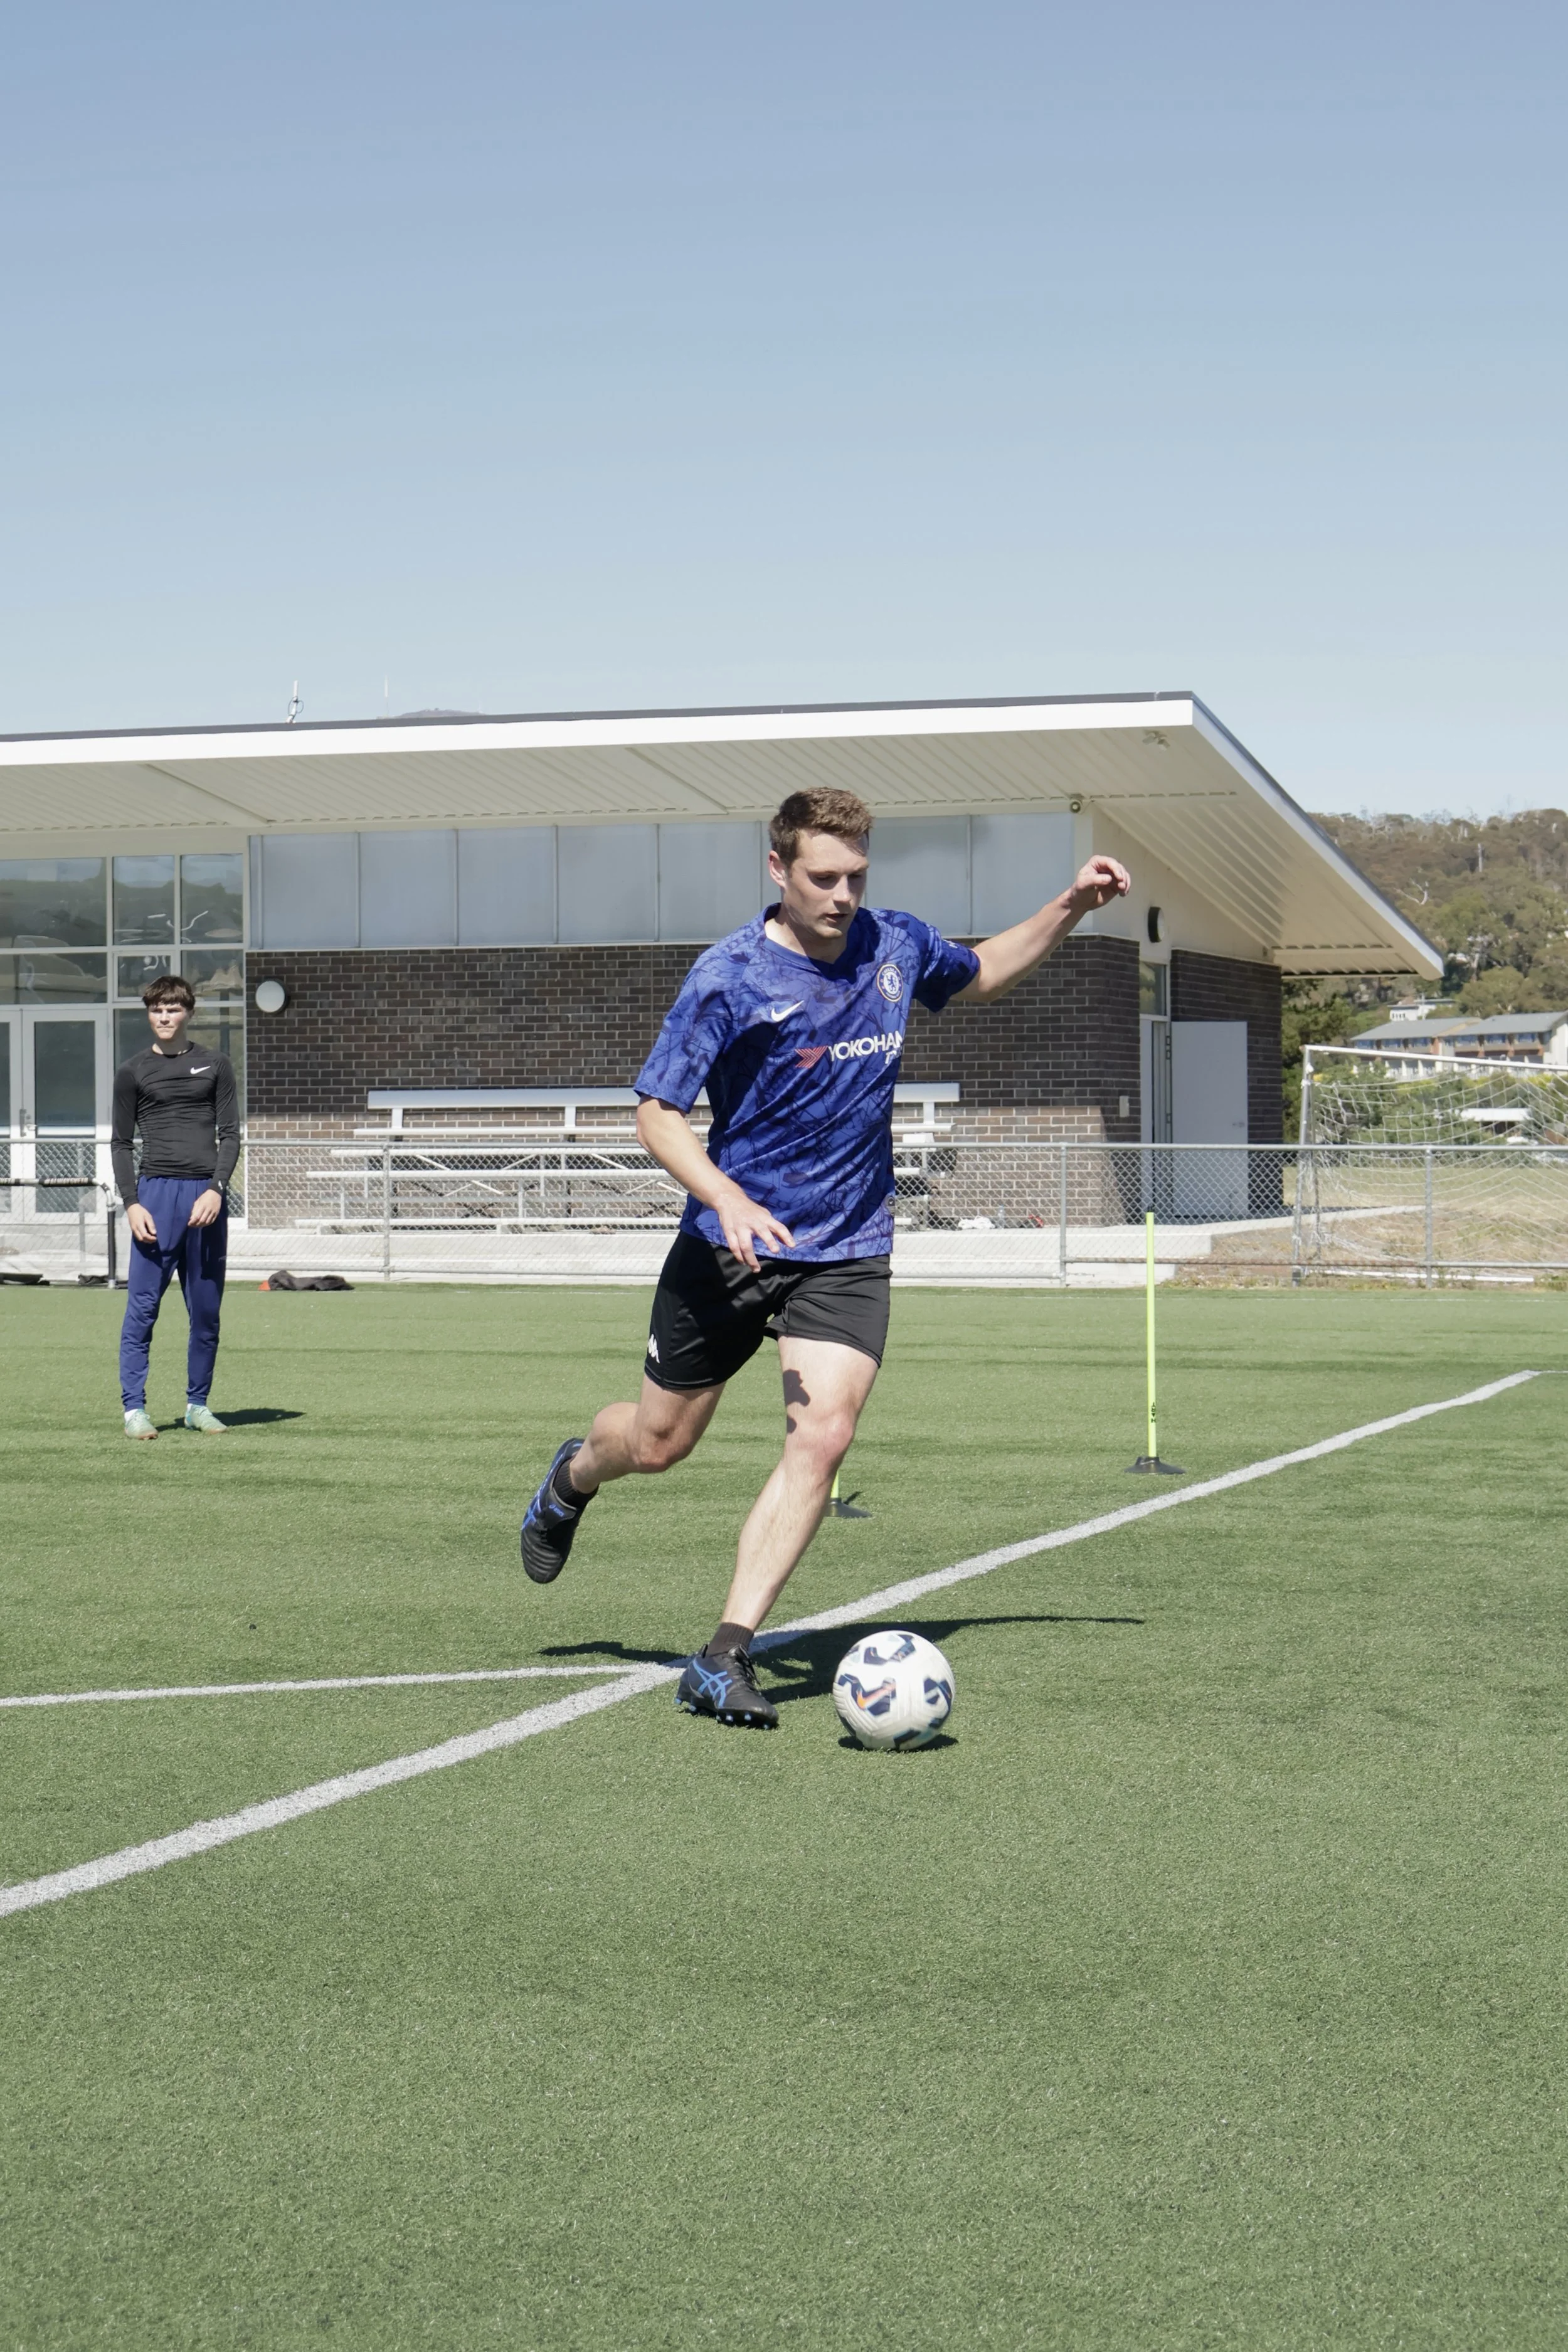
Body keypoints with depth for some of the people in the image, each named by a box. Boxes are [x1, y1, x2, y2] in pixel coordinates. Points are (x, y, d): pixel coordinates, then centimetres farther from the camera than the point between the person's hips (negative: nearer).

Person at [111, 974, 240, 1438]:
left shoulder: (214, 1065, 11)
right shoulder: (133, 1071, 9)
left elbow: (230, 1134, 8)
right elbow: (120, 1143, 9)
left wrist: (216, 1189, -7)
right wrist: (131, 1203, -4)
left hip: (207, 1195, 1)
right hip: (156, 1191, -1)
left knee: (206, 1310, 4)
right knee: (142, 1306, -6)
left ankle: (198, 1404, 14)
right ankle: (135, 1408, -2)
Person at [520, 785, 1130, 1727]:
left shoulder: (897, 945, 1)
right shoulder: (730, 978, -14)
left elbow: (981, 976, 23)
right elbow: (657, 1113, -14)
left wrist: (1071, 908, 10)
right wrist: (727, 1199, -30)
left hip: (849, 1252, 2)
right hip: (729, 1247, -2)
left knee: (823, 1439, -17)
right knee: (657, 1443, 11)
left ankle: (724, 1662, -14)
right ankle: (574, 1477, 49)